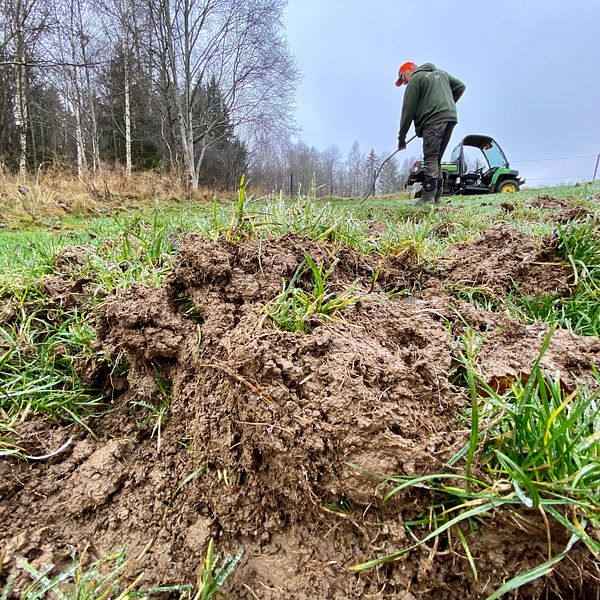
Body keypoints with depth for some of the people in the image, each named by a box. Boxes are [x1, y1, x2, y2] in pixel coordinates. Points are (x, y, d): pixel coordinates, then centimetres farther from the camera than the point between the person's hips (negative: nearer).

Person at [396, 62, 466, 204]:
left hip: (434, 119, -7)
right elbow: (461, 87, 27)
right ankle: (436, 196, 2)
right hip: (450, 117, 7)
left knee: (430, 159, -15)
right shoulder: (441, 73, 29)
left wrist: (401, 136, 5)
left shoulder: (415, 79, 6)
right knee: (437, 159, 7)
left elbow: (408, 110, 2)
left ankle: (428, 197, -25)